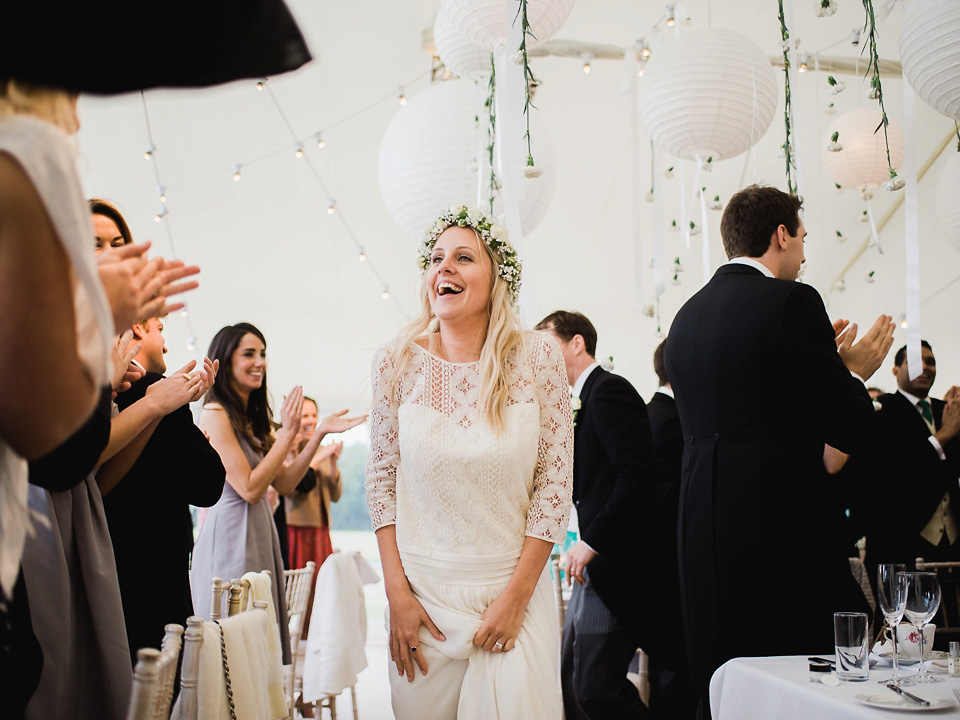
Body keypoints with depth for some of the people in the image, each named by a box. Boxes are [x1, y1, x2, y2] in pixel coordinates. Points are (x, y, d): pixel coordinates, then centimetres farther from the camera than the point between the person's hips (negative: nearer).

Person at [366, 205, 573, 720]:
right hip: (423, 589, 1)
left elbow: (555, 481, -5)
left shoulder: (538, 357, -7)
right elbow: (381, 477, 2)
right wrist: (397, 594, -3)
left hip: (514, 586, -1)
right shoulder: (398, 361, -3)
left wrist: (516, 595, -8)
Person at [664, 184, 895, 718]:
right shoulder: (791, 301, -9)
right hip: (786, 521, -8)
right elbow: (849, 429, -10)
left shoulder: (688, 316, 13)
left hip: (704, 529, 8)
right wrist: (854, 372, 10)